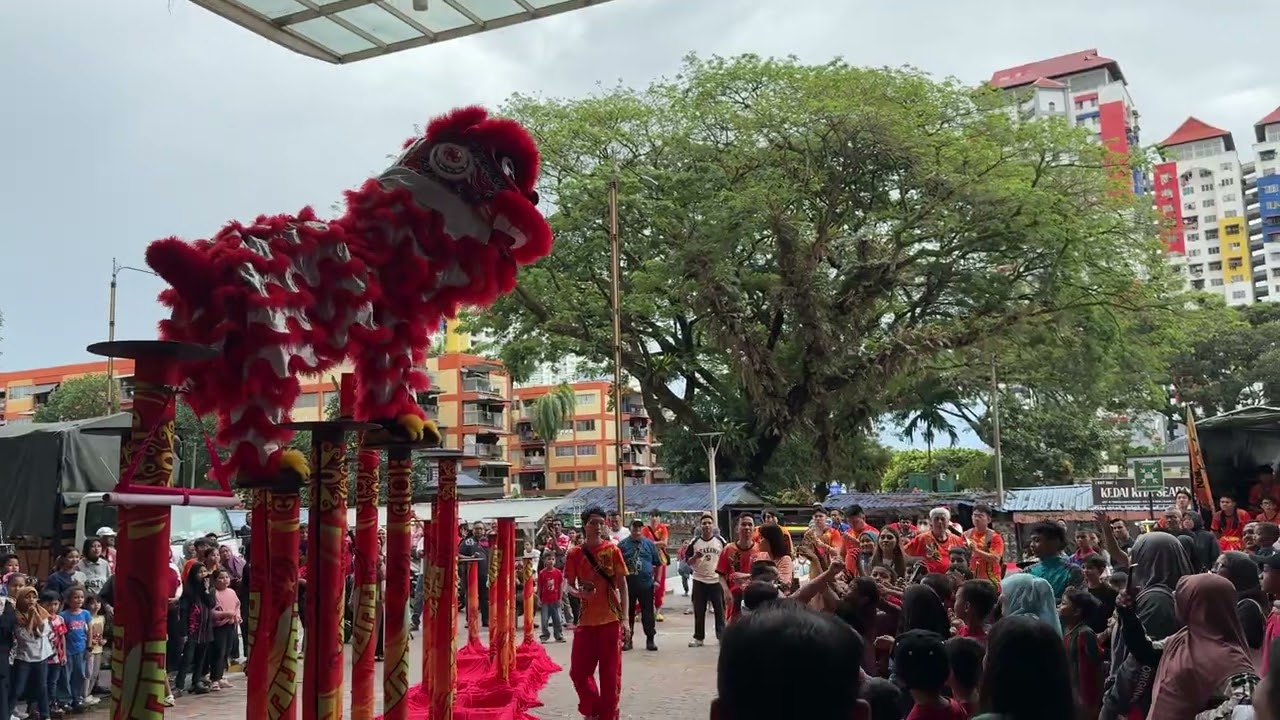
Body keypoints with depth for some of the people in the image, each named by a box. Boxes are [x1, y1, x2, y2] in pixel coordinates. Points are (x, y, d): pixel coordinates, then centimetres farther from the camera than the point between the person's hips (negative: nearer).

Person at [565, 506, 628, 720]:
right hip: (586, 620, 2)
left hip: (611, 619, -1)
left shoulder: (612, 551, -3)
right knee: (579, 670, 3)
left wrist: (625, 619, -6)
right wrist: (579, 592, -18)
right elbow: (569, 585, 6)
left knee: (610, 672, 3)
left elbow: (622, 586, 0)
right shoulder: (574, 553, 1)